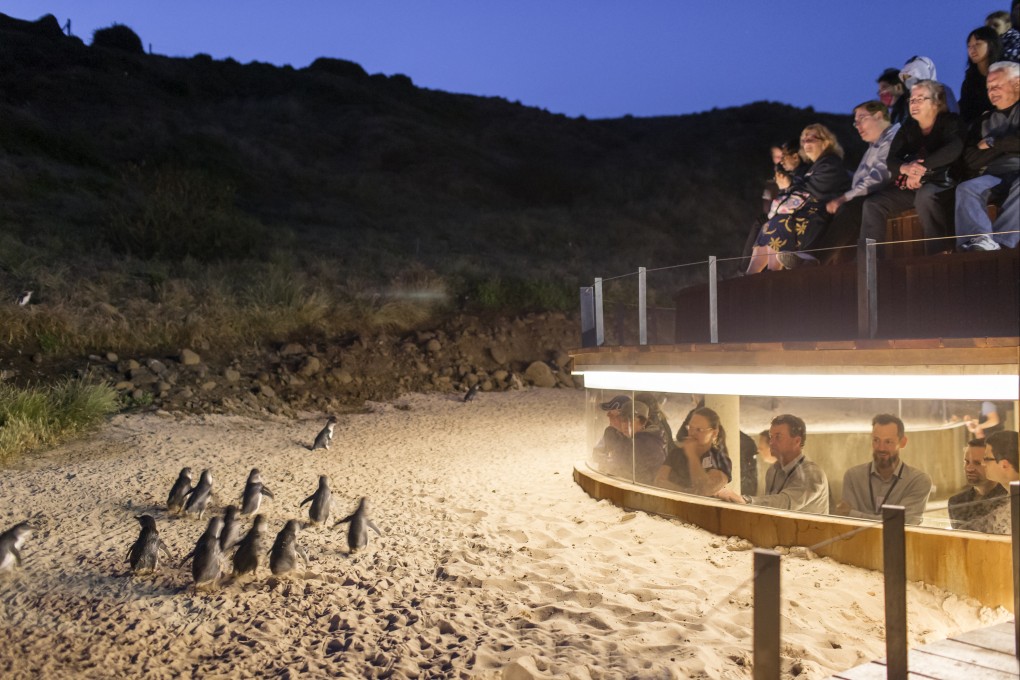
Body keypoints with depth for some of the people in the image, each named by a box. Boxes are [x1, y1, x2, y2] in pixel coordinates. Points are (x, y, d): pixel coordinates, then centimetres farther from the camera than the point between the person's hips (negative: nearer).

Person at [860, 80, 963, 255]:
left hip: (941, 182, -6)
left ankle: (938, 253, -34)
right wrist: (905, 168, -22)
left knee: (925, 195, -39)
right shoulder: (907, 128, 13)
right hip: (909, 185, 6)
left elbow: (954, 149, -22)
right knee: (872, 203, -12)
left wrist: (921, 168, -25)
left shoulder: (950, 122, -2)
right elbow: (891, 159, 2)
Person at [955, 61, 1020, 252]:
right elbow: (970, 161, 11)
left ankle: (998, 242, -47)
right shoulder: (984, 121, 25)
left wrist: (993, 143, 5)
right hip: (994, 176, 3)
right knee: (966, 188, -28)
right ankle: (979, 240, -50)